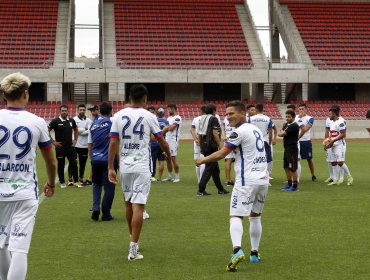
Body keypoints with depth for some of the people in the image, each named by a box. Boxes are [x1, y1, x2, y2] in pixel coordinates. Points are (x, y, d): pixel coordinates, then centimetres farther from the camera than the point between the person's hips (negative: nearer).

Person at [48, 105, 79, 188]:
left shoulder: (71, 121, 5)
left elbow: (75, 130, 23)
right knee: (61, 165, 5)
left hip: (70, 146, 3)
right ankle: (62, 182, 13)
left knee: (74, 164, 2)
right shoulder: (55, 121, -8)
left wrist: (75, 140, 14)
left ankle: (76, 181, 10)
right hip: (60, 147, -3)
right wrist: (53, 141, -7)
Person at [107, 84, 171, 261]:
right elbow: (162, 141, 6)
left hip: (124, 166, 4)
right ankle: (133, 249, -10)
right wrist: (168, 154, 26)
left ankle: (133, 239, 35)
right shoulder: (148, 116, -3)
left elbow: (113, 143, 0)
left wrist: (110, 167, 5)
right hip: (142, 167, -3)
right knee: (138, 206, -6)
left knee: (128, 203, 19)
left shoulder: (119, 116, 3)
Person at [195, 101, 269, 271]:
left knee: (236, 216, -10)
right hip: (263, 179, 8)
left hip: (247, 180, -8)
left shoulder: (240, 132, -11)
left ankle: (237, 250, -30)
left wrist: (203, 160, 5)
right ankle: (254, 253, 22)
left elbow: (221, 154, -8)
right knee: (255, 216, 19)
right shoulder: (256, 129, 15)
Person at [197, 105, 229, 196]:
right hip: (212, 146, -9)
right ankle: (201, 190, -9)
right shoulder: (213, 119, -7)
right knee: (209, 168, -6)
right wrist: (220, 146, -10)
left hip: (204, 146, 9)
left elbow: (199, 135, 17)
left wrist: (201, 146, 23)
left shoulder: (202, 119, 16)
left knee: (215, 168, 16)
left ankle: (220, 189, 24)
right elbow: (215, 133, -15)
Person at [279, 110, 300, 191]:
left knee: (292, 168, -6)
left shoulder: (294, 126, -15)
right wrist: (282, 133, -7)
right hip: (286, 149, 9)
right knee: (286, 167, 14)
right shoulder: (286, 124, 14)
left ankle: (295, 186, -1)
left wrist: (282, 133, 4)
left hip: (292, 149, -9)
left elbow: (281, 134, -16)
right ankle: (289, 184, 23)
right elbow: (280, 134, 12)